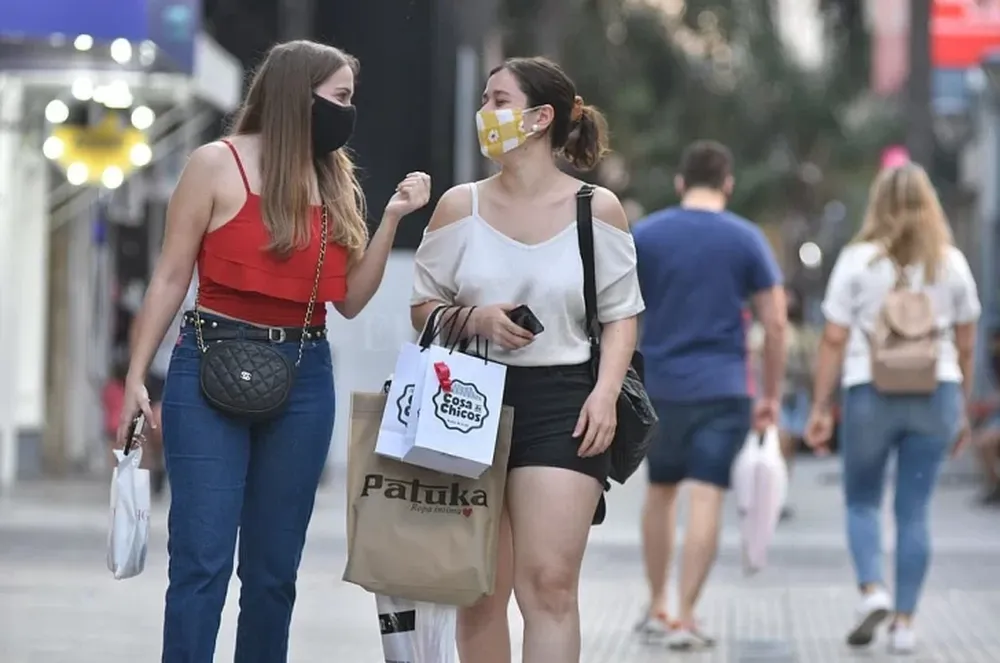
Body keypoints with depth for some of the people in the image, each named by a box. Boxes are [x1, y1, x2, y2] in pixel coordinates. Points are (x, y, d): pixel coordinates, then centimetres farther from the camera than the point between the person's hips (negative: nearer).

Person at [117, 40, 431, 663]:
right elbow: (171, 278, -1)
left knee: (274, 566, 8)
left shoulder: (337, 182, 12)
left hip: (304, 378, 5)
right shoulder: (219, 165, -3)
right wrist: (137, 377, -5)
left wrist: (393, 218, 4)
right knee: (202, 561, -9)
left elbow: (351, 299, 12)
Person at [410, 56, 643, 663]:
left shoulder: (597, 210, 2)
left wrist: (606, 393, -10)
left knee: (549, 583, -11)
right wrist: (474, 320, -10)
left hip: (561, 406, -3)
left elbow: (621, 314, 5)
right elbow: (423, 309, 11)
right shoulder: (461, 207, 6)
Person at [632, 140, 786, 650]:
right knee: (706, 500, -4)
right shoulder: (747, 240, 0)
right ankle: (686, 619, -8)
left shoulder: (644, 235, 3)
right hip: (722, 389, -2)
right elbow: (774, 325, -2)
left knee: (660, 493, 18)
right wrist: (771, 395, 6)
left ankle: (657, 608, 24)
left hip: (659, 387, 2)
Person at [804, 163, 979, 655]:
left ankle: (872, 589, -8)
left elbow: (834, 341, -4)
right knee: (914, 510, 6)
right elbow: (965, 345, 8)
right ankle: (905, 622, 6)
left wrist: (820, 407, 1)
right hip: (936, 393, 2)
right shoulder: (951, 263, 4)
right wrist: (962, 409, 17)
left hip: (871, 392, -2)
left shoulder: (858, 260, -3)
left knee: (862, 500, 14)